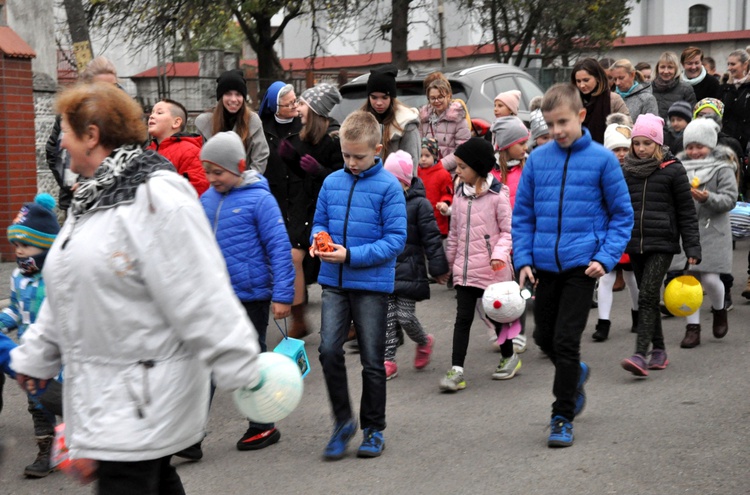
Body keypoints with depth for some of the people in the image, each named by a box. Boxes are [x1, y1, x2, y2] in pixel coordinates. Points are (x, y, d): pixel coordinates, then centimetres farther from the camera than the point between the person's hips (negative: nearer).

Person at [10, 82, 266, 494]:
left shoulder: (156, 196, -18)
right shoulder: (92, 197, 13)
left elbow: (201, 295, -21)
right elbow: (67, 289, 23)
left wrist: (238, 365, -21)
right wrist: (37, 354, 25)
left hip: (145, 391, -9)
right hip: (102, 385, 9)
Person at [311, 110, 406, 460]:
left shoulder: (389, 186, -8)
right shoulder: (332, 182, 6)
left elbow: (395, 239, -11)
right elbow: (319, 222, 17)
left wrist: (351, 255, -18)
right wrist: (319, 239, -7)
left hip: (372, 284, -3)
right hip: (334, 282, 3)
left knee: (372, 361, 6)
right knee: (329, 350, -9)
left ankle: (373, 429, 23)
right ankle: (342, 421, 10)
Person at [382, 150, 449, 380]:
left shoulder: (419, 204, -8)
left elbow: (431, 238, -8)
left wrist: (438, 268, -8)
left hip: (409, 270, -5)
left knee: (405, 317, -3)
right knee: (387, 317, 4)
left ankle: (424, 341, 27)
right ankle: (389, 361, 11)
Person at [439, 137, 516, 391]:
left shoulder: (498, 194, -10)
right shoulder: (459, 194, 8)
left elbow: (507, 230, -9)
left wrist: (500, 254, -23)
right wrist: (450, 260, 19)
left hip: (492, 269, -4)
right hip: (464, 269, 4)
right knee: (463, 318, 0)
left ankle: (509, 357, 33)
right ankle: (456, 370, -2)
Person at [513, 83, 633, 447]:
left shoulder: (602, 159, -6)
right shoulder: (537, 159, 2)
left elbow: (622, 215, 0)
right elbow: (522, 215, 8)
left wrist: (605, 258, -11)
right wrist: (523, 260, -2)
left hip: (581, 264, -4)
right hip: (544, 265, 4)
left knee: (566, 340, -6)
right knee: (544, 337, 14)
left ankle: (563, 418, 9)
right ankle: (575, 374, 45)